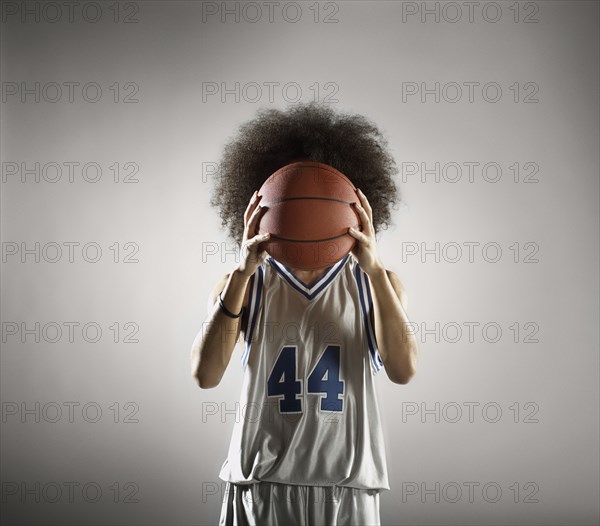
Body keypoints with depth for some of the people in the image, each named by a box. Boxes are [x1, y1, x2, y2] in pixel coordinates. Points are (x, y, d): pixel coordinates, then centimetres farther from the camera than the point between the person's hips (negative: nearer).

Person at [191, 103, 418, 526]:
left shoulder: (375, 283, 5)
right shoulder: (244, 285, 3)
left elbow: (403, 370, -10)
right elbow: (206, 375, -10)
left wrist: (374, 268, -17)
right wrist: (243, 271, -17)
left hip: (348, 489, 1)